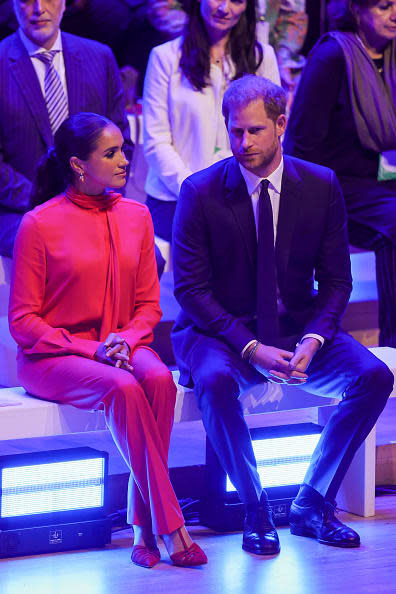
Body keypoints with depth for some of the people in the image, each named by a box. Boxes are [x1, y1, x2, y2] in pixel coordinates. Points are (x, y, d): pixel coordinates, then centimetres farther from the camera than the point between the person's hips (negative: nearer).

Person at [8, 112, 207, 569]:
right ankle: (170, 526, -29)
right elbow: (22, 321, -6)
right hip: (52, 358, -4)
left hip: (122, 347, 4)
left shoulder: (135, 216, 8)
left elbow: (148, 304, 12)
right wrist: (91, 351, -17)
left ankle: (143, 525, -27)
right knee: (123, 389, -34)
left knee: (159, 380, -30)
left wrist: (127, 340, -10)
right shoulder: (39, 224, -7)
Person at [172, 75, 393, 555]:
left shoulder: (320, 186, -1)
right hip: (221, 333, -3)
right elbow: (190, 289, -11)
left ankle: (313, 503, -6)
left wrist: (313, 339, -17)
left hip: (298, 330, 3)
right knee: (216, 381, -36)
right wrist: (251, 348, -22)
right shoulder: (200, 192, -9)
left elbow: (336, 280, 2)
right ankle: (255, 509, -17)